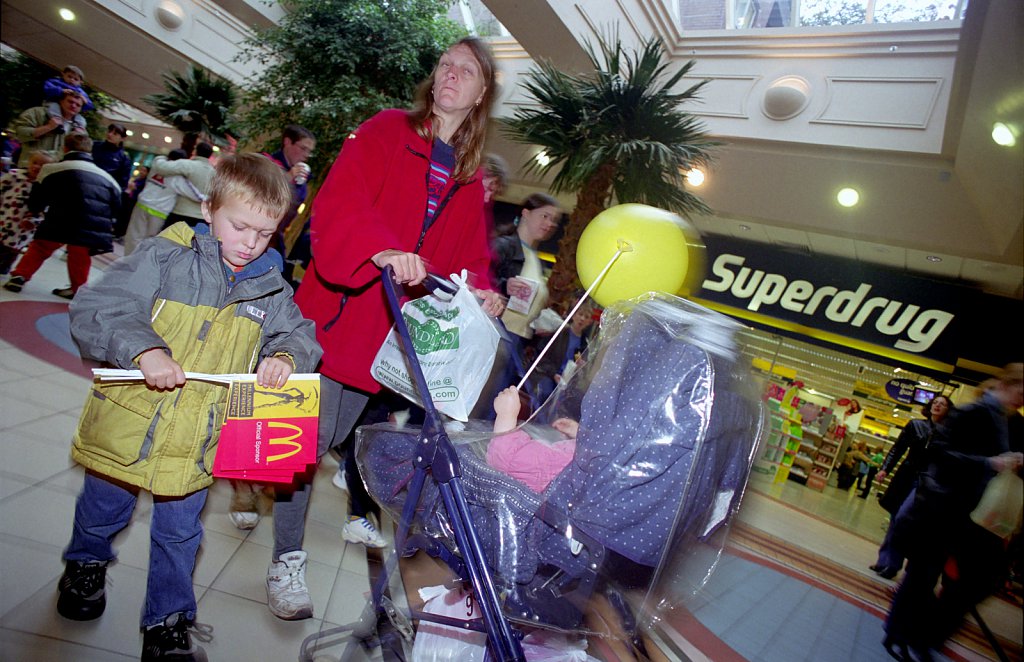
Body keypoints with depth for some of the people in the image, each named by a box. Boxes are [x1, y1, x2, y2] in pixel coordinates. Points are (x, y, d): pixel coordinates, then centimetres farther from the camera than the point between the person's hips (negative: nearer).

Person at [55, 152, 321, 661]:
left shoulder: (270, 287, -2)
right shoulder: (166, 256, -12)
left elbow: (299, 334, 3)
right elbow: (94, 309, -16)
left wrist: (286, 356, -20)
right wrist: (143, 349, -32)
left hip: (195, 443, 1)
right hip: (127, 423, -1)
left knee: (179, 533, 14)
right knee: (104, 509, 24)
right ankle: (86, 564, 56)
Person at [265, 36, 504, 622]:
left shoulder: (470, 178, 13)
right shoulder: (387, 131, -2)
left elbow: (469, 253, 11)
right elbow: (338, 203, -16)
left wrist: (480, 291, -11)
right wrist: (382, 251, -33)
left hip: (394, 326, 5)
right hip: (339, 307, -4)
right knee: (313, 433, -5)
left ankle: (361, 517, 43)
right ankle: (287, 559, 9)